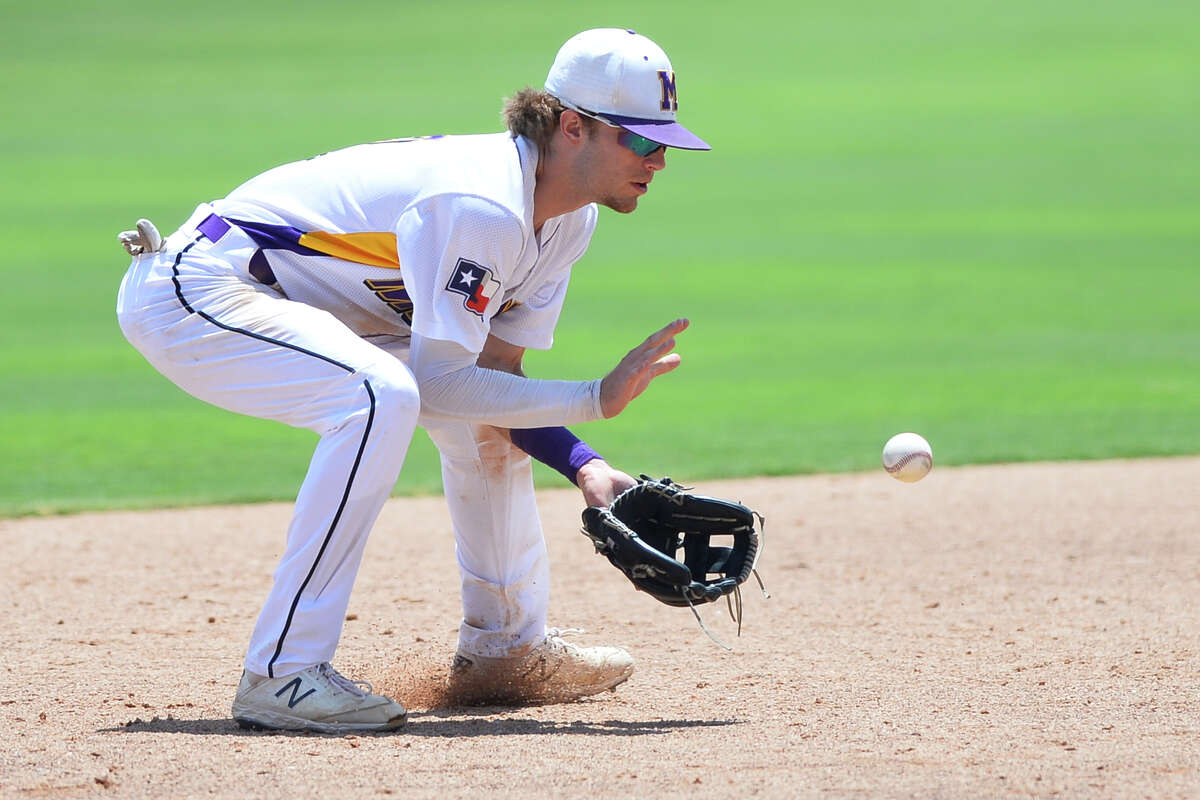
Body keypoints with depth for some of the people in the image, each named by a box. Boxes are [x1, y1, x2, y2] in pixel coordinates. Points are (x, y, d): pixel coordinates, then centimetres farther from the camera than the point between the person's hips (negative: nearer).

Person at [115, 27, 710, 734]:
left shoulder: (568, 220, 2)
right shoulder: (482, 206, -28)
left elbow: (496, 370, 5)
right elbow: (439, 385, -28)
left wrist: (586, 467, -9)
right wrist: (599, 399, -26)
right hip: (191, 288, -11)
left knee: (486, 399, 15)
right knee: (381, 396, -33)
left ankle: (504, 645, 28)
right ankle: (282, 676, -30)